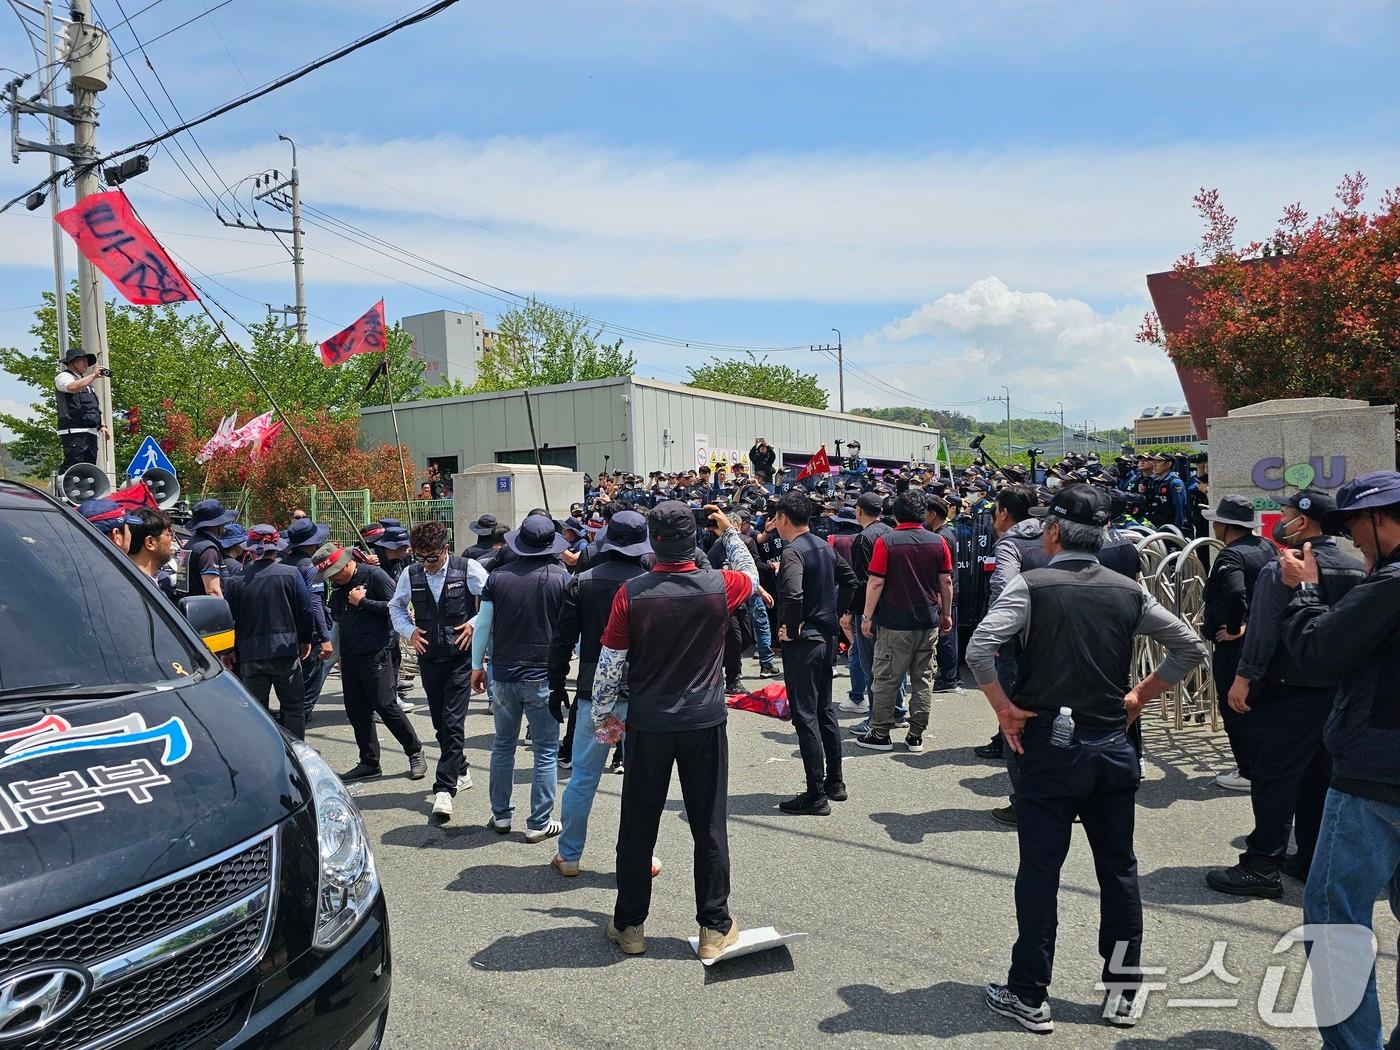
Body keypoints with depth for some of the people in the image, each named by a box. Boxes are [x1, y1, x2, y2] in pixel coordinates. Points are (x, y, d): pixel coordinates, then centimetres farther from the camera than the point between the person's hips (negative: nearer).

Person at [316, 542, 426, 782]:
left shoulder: (373, 575, -8)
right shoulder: (339, 587, 13)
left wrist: (362, 602, -14)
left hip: (375, 654, -7)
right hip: (349, 656, 8)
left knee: (385, 705, -8)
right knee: (356, 711, 9)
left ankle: (415, 753, 7)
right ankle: (369, 762, 19)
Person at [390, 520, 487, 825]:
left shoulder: (468, 569, -8)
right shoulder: (410, 574, 2)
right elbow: (395, 607, 18)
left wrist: (475, 623, -12)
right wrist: (409, 631, 3)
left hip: (461, 656, -4)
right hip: (429, 657, 4)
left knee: (452, 722, -10)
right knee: (440, 723, 12)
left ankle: (444, 790, -10)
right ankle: (461, 772, 31)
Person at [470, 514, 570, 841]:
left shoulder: (498, 576, -2)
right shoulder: (561, 577, -9)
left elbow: (483, 625, 3)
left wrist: (477, 666, 14)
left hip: (502, 676, 3)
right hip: (543, 678, -3)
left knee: (503, 746, 18)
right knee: (546, 752, 7)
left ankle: (500, 816, 26)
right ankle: (539, 823, 11)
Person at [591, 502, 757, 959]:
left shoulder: (631, 594, -12)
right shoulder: (719, 587, -10)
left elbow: (610, 663, -5)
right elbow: (751, 574, 15)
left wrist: (602, 714, 9)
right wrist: (729, 531, 25)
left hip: (648, 724, 0)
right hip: (705, 723, 0)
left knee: (638, 827, 12)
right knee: (709, 826, 10)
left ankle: (630, 925, 24)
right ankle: (715, 928, 19)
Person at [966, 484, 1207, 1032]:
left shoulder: (1030, 585, -11)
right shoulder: (1129, 591, 3)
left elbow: (979, 649, -22)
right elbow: (1191, 648, 8)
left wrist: (1004, 708, -10)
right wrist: (1140, 696, 11)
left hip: (1046, 745, -4)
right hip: (1112, 743, 4)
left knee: (1039, 870, 5)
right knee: (1118, 867, 16)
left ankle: (1028, 997, 16)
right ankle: (1124, 991, 27)